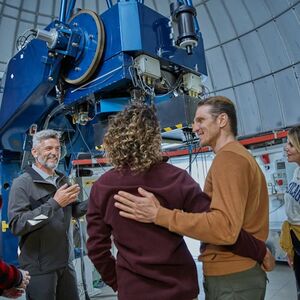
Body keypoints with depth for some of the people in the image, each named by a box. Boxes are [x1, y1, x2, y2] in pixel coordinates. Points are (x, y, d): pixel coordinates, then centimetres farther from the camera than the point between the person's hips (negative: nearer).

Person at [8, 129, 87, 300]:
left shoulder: (63, 180, 5)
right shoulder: (23, 183, -13)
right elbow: (16, 225, -21)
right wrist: (54, 203, -26)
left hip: (66, 263, 6)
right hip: (39, 267, -5)